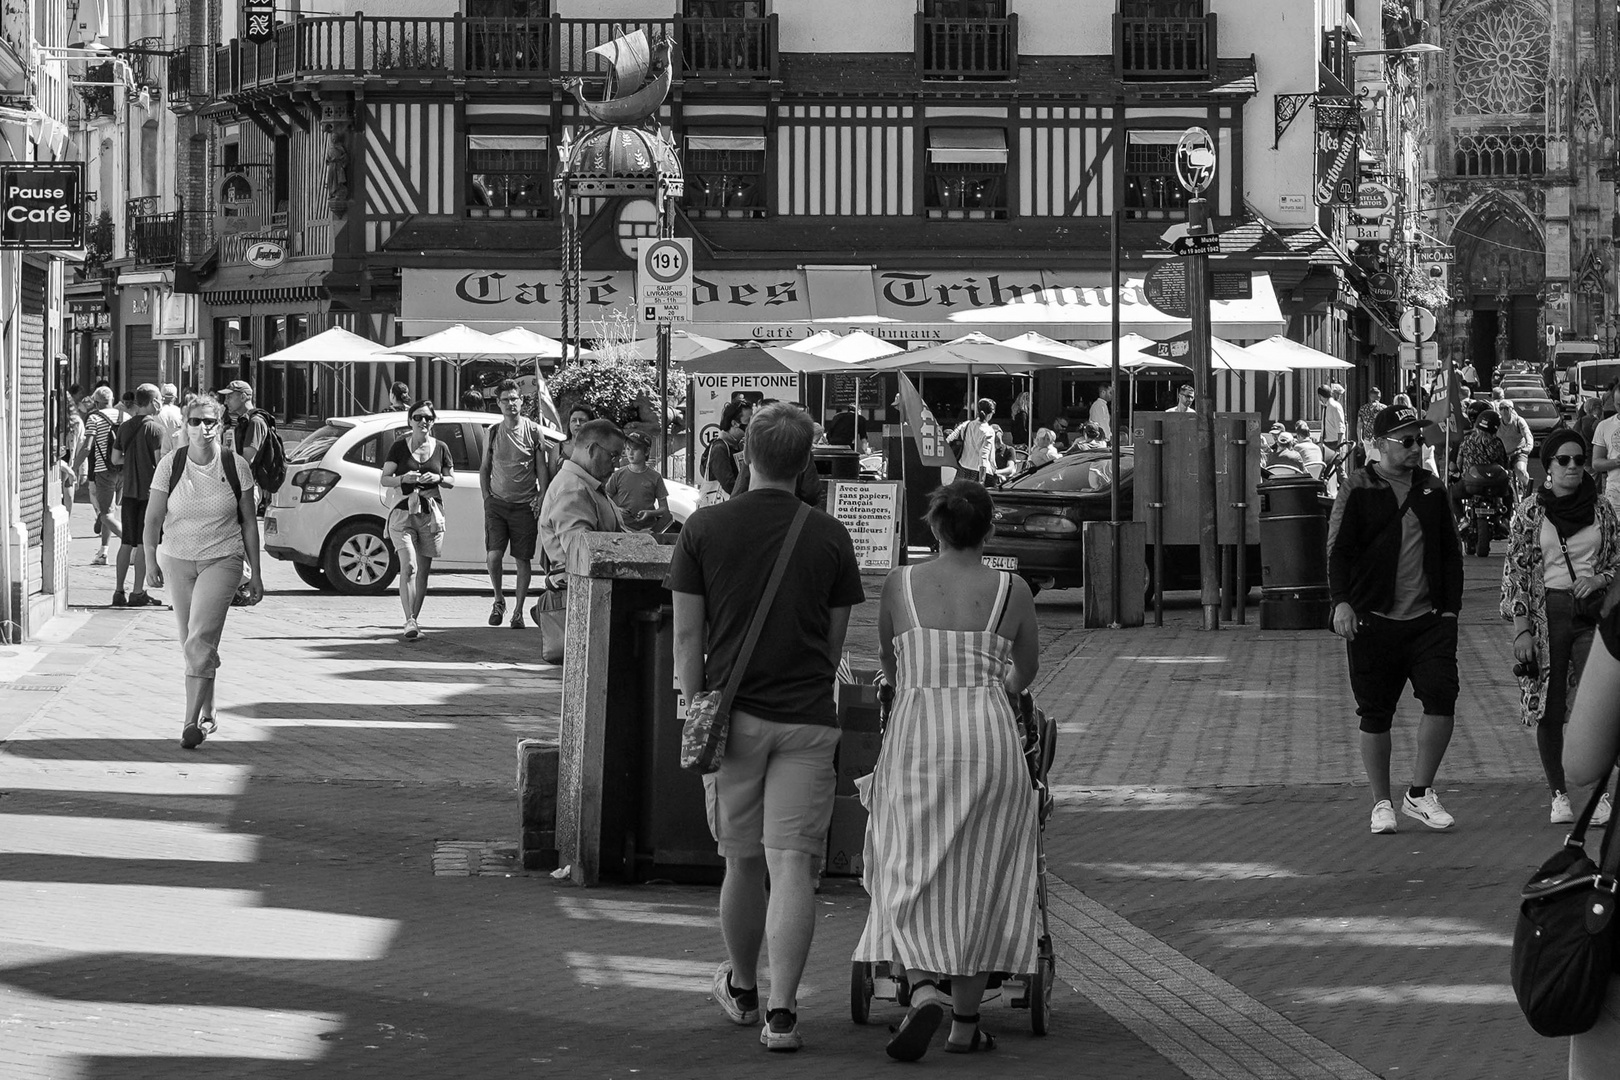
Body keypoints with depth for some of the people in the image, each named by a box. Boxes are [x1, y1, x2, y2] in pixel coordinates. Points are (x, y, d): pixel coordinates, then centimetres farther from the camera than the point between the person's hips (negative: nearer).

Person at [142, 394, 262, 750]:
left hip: (222, 560, -2)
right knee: (192, 643, 11)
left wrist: (255, 573, 5)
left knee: (201, 640, -17)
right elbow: (152, 519, -1)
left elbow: (248, 522, 4)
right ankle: (207, 715, 28)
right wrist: (150, 560, -12)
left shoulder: (236, 467, -4)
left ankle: (192, 721, -17)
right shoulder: (170, 466, -3)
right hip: (177, 560, 3)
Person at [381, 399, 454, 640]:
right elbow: (384, 479, 3)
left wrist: (438, 478, -7)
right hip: (403, 512, -3)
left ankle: (414, 619, 18)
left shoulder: (440, 448, 8)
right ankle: (409, 622, -20)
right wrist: (403, 479, -16)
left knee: (423, 571, 6)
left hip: (430, 514, 3)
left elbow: (451, 481, 15)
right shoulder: (400, 447, 1)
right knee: (408, 567, -16)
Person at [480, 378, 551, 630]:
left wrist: (540, 499, -5)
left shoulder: (534, 432, 1)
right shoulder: (493, 432, 7)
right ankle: (499, 600, 13)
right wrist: (486, 497, 4)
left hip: (525, 505, -1)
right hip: (497, 503, 1)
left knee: (522, 560, 1)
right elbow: (484, 469, 15)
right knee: (493, 555, -10)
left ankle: (518, 612, 9)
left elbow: (543, 470, 4)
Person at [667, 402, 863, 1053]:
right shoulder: (829, 536, 0)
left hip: (733, 715, 1)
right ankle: (782, 1012, -11)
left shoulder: (704, 529, -2)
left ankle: (741, 990, 33)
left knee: (743, 860, 15)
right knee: (794, 864, -3)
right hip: (807, 718, -1)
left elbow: (687, 637, -1)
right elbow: (836, 641, 8)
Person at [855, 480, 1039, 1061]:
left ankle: (922, 989, -22)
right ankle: (966, 1021, 12)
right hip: (990, 732, 0)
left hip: (916, 733, 0)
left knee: (909, 878, 3)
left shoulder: (900, 584, 3)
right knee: (978, 883, 10)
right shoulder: (1012, 591, 2)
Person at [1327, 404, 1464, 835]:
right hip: (1372, 620, -3)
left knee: (1442, 699, -10)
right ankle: (1381, 804, 13)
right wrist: (1341, 601, -17)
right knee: (1375, 715, 2)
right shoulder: (1358, 489, 0)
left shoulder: (1431, 490, 13)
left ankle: (1420, 793, 4)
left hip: (1428, 620, 3)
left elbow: (1450, 552, 18)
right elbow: (1339, 549, -5)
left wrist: (1450, 607, 9)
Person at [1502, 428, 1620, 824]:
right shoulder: (1530, 512, 1)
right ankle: (1560, 795, 14)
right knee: (1549, 710, 2)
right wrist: (1521, 629, -6)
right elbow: (1516, 572, 1)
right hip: (1547, 612, 0)